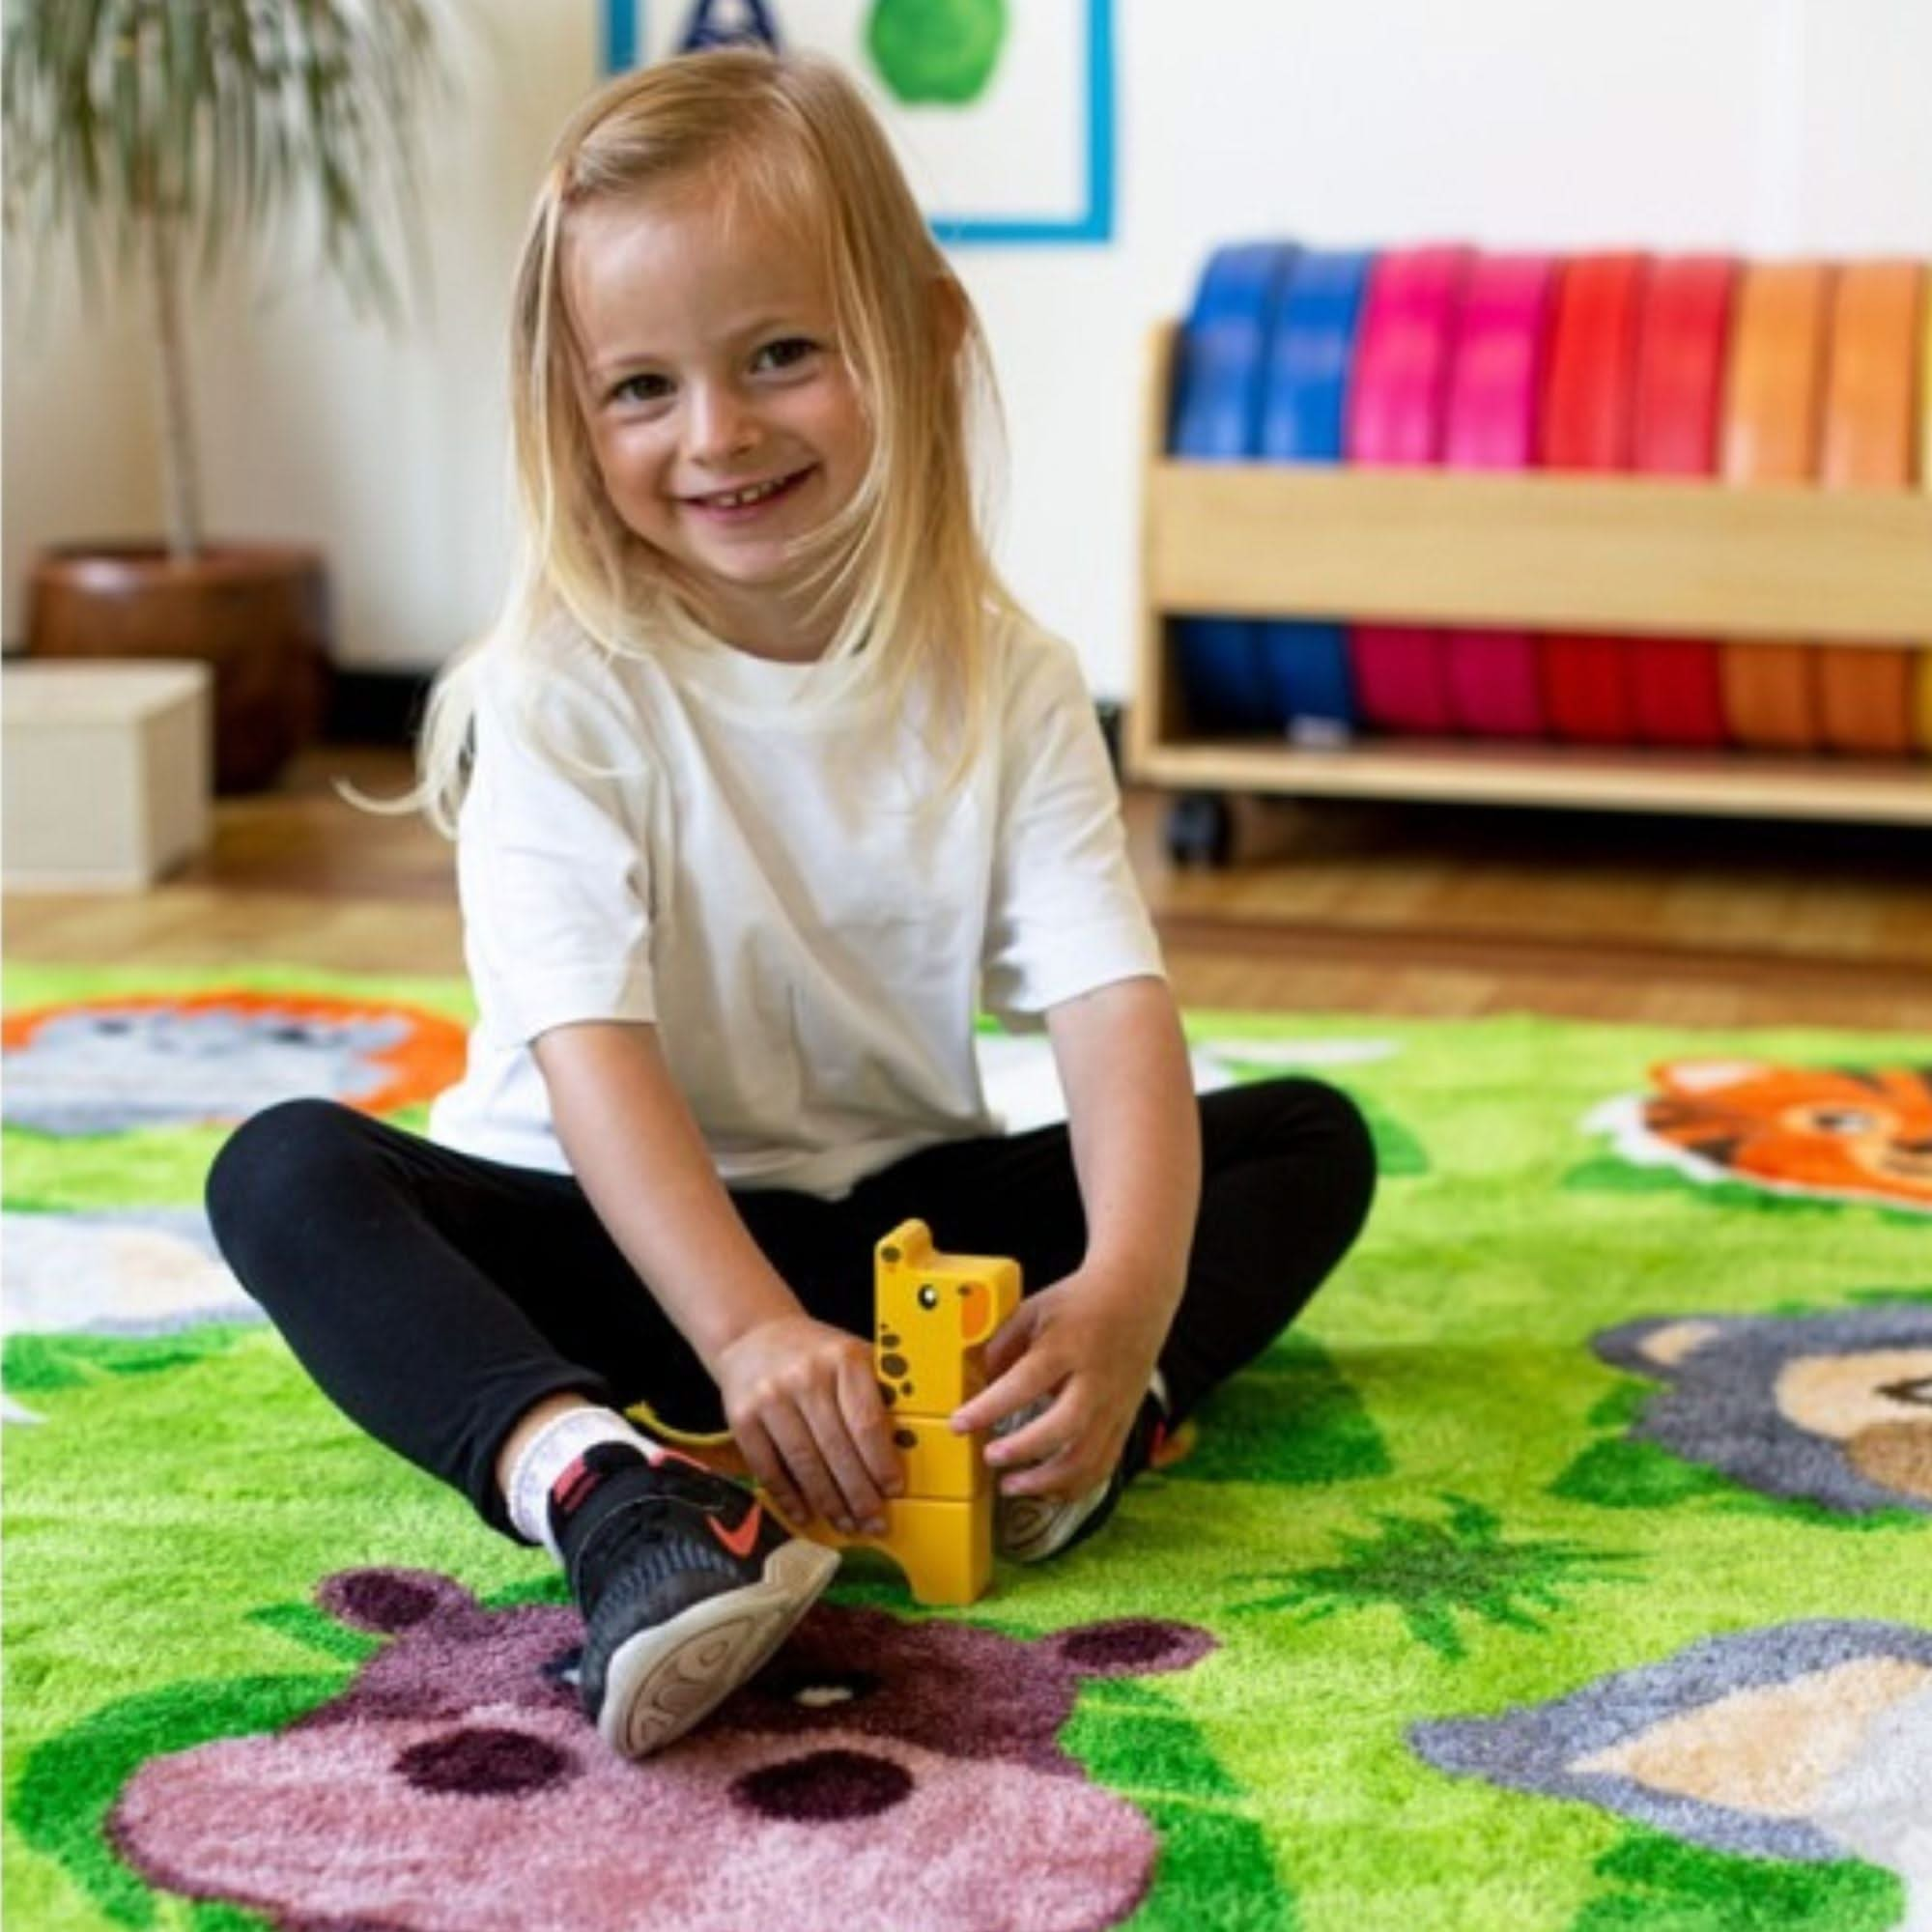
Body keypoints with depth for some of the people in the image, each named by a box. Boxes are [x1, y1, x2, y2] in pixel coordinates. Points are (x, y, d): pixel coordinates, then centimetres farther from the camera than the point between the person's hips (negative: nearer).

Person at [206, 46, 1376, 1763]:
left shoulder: (1006, 682, -6)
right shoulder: (565, 692, -14)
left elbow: (1115, 1004, -18)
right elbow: (592, 1048, -25)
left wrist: (1127, 1290, -37)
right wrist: (752, 1330, -41)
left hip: (911, 1227, 3)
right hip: (623, 1234, -3)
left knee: (1310, 1141, -8)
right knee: (287, 1173, -29)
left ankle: (1089, 1424, -34)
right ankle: (610, 1495, -53)